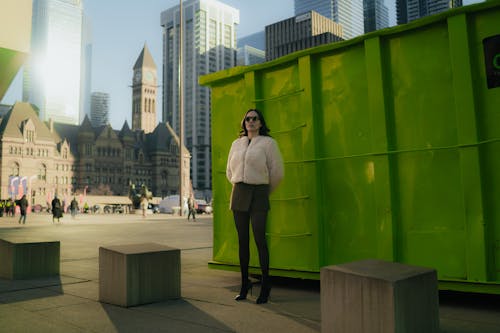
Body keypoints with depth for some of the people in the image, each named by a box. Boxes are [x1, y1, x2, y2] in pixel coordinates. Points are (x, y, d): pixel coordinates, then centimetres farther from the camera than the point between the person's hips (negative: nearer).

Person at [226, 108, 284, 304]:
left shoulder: (268, 143, 1)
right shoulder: (237, 144, 15)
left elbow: (277, 172, 1)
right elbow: (230, 172, 23)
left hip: (259, 194, -4)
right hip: (238, 193, 4)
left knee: (259, 238, -9)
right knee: (242, 240, 6)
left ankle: (265, 285, 2)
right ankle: (244, 283, 14)